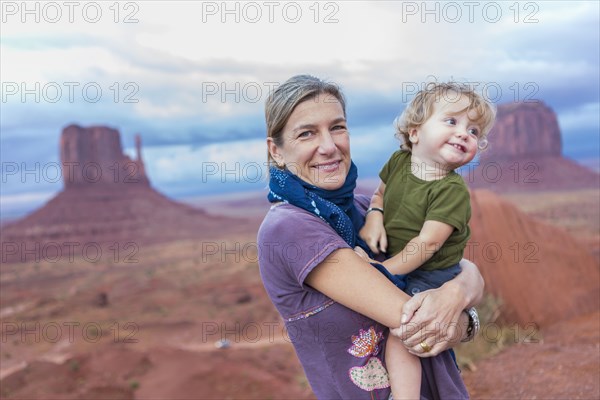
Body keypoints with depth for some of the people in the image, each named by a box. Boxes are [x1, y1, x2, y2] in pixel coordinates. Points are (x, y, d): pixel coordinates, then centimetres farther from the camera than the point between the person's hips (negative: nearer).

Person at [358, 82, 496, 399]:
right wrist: (374, 216, -9)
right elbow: (381, 192, 13)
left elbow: (427, 243, -27)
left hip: (429, 275, -7)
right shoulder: (399, 161, -5)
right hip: (395, 263, 8)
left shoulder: (452, 190, -23)